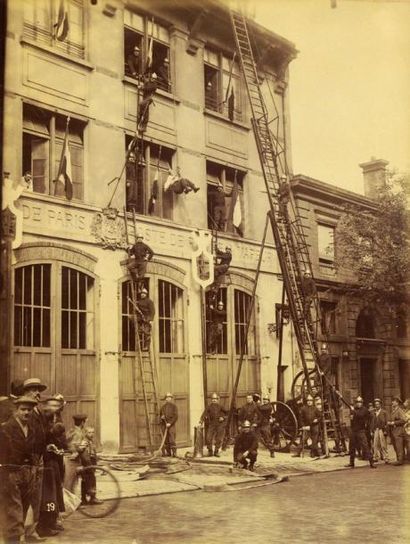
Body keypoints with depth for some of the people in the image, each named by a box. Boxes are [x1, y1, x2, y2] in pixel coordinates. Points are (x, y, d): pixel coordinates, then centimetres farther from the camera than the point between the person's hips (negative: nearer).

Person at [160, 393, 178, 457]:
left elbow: (175, 416, -7)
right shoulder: (163, 406, 14)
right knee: (166, 440, 4)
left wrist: (170, 423, -16)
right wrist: (161, 417, 1)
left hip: (171, 425, -4)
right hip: (164, 425, 5)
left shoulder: (173, 406, 0)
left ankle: (174, 453, -9)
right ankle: (168, 452, 10)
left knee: (172, 439, -11)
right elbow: (160, 415, 25)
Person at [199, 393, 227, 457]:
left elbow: (226, 413, 13)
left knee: (219, 439, 3)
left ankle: (216, 452, 18)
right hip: (211, 424, 0)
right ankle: (210, 451, 9)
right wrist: (202, 420, -26)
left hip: (220, 425, 1)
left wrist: (223, 417, -6)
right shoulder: (209, 406, 0)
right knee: (208, 438, -7)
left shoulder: (220, 406, 3)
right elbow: (205, 414, -10)